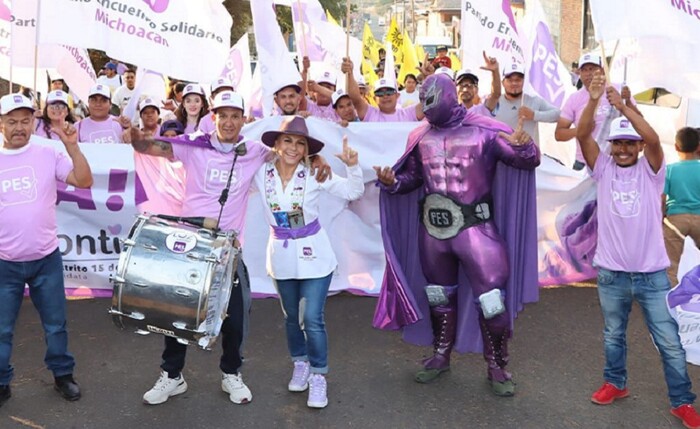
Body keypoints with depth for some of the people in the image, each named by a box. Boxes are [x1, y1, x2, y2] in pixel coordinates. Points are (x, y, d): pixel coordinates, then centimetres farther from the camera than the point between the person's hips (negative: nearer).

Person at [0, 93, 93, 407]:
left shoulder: (48, 155, -3)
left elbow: (85, 182, -13)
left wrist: (72, 146, -21)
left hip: (46, 258, 0)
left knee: (55, 324, 13)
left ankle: (62, 375, 31)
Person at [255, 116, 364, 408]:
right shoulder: (261, 174, -7)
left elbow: (353, 192, -7)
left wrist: (352, 166, -23)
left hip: (313, 253, -2)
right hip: (281, 254, 3)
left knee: (313, 319, -4)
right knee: (291, 317, 18)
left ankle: (318, 376, 13)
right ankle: (300, 364, 39)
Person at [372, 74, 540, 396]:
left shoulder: (484, 131, -8)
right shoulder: (420, 137, 5)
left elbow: (528, 161, -8)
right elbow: (412, 176, 15)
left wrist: (523, 146, -30)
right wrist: (392, 182, -5)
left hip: (474, 226, -4)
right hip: (432, 227, 5)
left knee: (491, 297, -5)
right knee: (438, 294, 18)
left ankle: (496, 366, 15)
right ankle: (440, 355, 37)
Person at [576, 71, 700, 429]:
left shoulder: (651, 170, -2)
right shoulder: (603, 168, 0)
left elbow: (653, 138, -22)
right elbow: (582, 134, -14)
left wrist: (623, 106, -29)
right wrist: (593, 100, -28)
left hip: (652, 274, -1)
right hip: (611, 273, 1)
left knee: (670, 343, 7)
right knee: (613, 336, 19)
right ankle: (615, 383, 40)